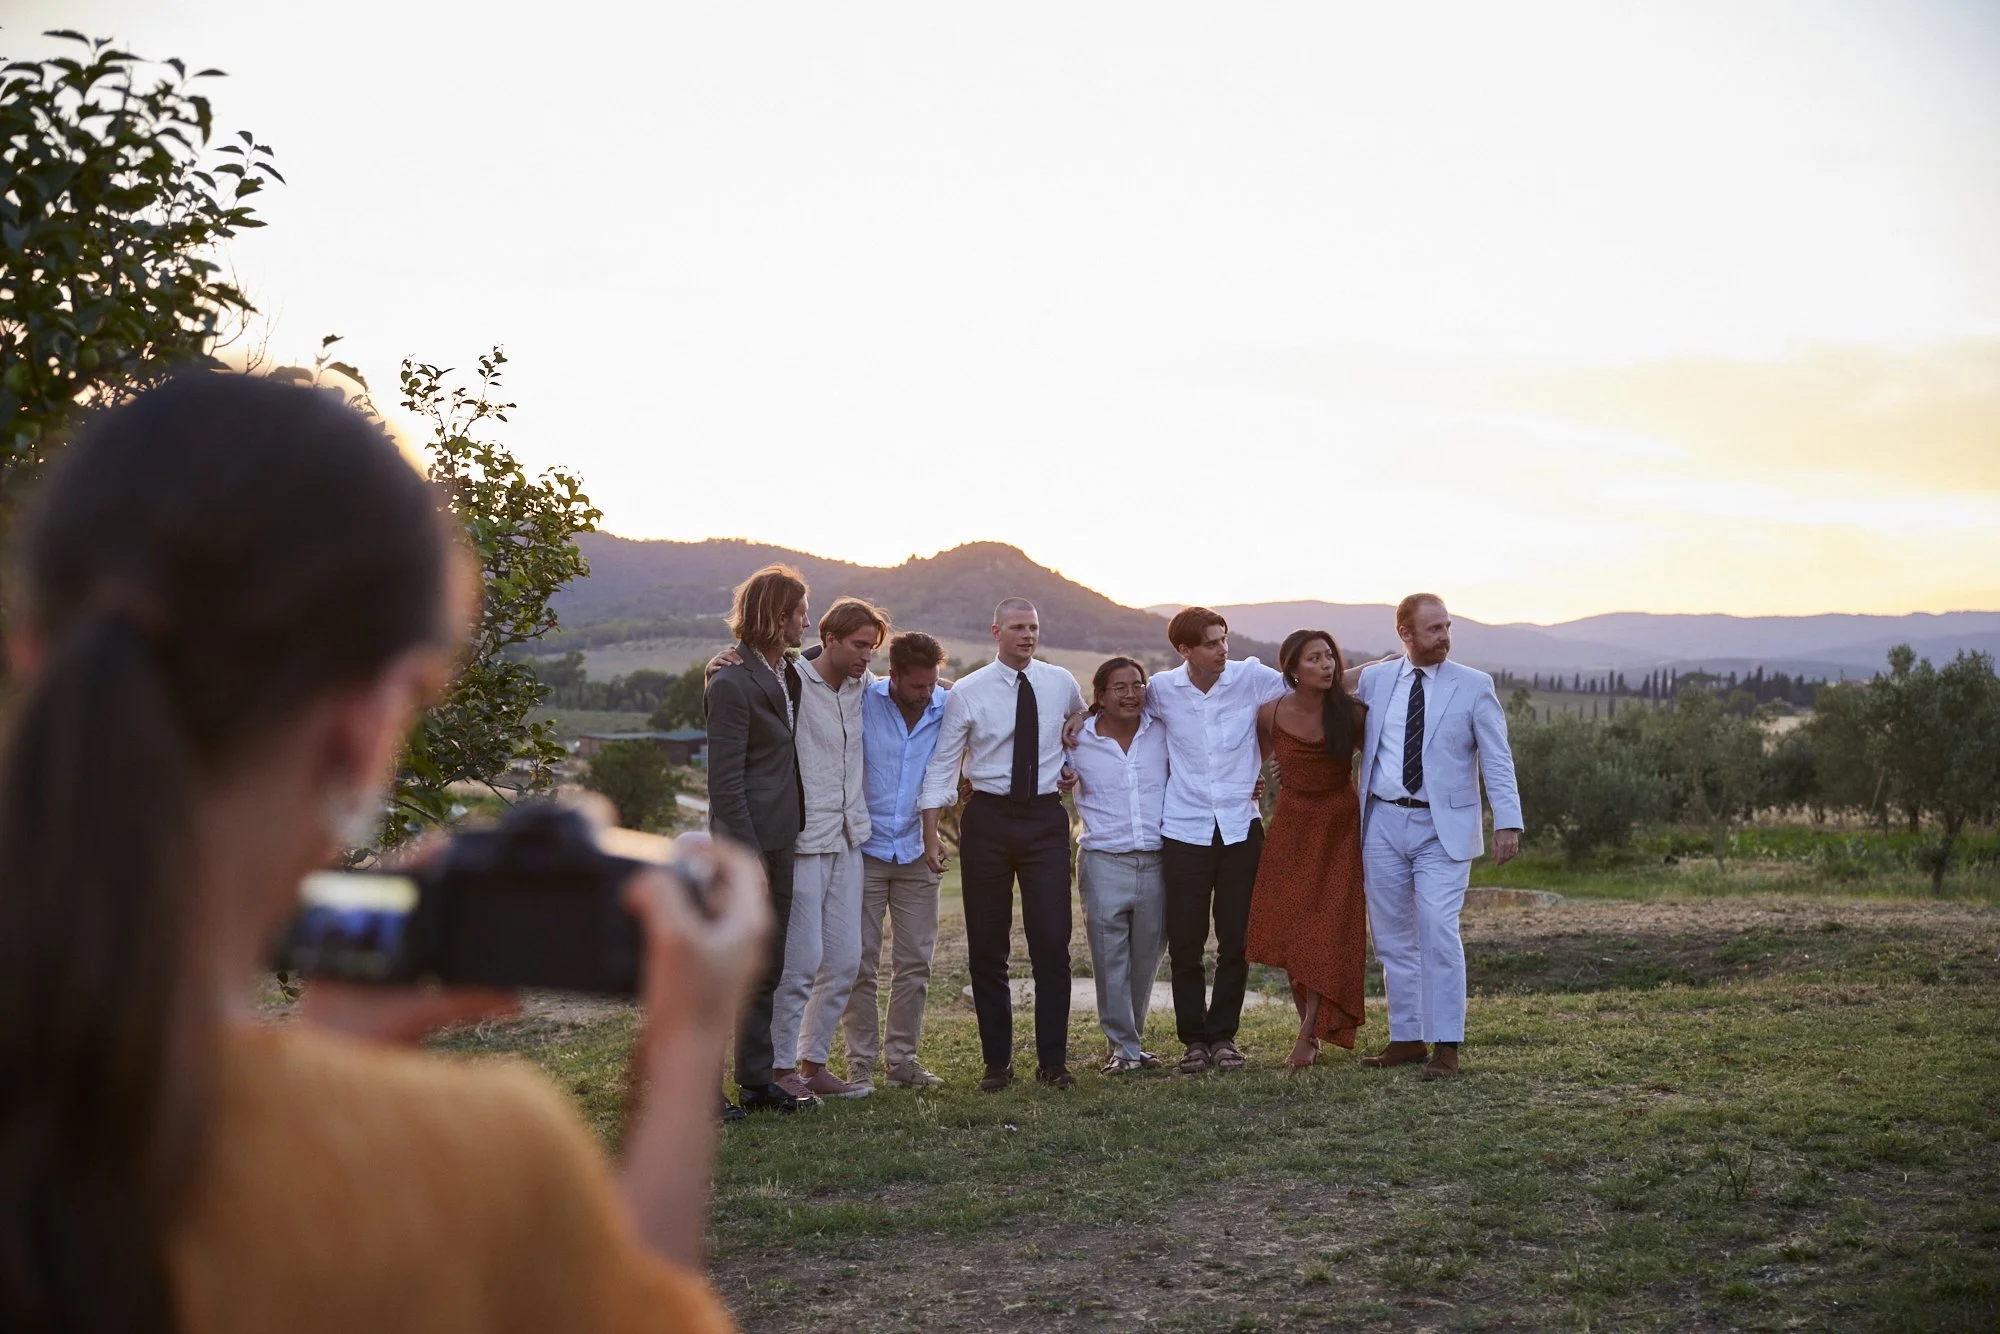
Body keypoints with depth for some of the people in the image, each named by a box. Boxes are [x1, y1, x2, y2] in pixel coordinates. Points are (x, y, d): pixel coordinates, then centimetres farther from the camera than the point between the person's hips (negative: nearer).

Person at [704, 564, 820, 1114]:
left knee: (765, 969, 13)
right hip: (748, 844, -9)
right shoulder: (731, 683, -14)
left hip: (781, 841, 9)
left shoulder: (790, 674, 13)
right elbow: (724, 781, -17)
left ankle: (758, 1079, 21)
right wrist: (747, 856, -20)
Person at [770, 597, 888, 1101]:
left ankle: (814, 1063, 21)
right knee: (801, 960, -6)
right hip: (801, 842, -7)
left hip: (847, 841, 7)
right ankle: (779, 1068, 7)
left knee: (844, 961, 9)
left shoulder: (861, 687, 12)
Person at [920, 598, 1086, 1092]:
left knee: (1052, 940, -5)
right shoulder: (968, 692, -4)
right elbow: (943, 762, -4)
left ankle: (1053, 1060, 6)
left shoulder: (1061, 683, 4)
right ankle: (997, 1061, 15)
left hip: (1046, 817, 1)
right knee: (986, 945, 4)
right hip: (988, 816, -1)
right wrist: (931, 834, -10)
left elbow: (1084, 725, 28)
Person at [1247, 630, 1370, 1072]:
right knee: (1288, 930, 1)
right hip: (1291, 825, 2)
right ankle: (1311, 1026, 17)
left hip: (1340, 828, -2)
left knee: (1326, 932, -5)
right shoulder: (1271, 714, -8)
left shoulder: (1351, 714, -11)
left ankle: (1307, 1038, -2)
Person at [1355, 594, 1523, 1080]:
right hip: (1384, 823, 4)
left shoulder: (1474, 686, -1)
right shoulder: (1373, 680, 6)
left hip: (1443, 827, -3)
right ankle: (1406, 1038, 19)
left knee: (1438, 934, -12)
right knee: (1392, 938, 9)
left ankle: (1446, 1046, -5)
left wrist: (1508, 822, -13)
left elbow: (1497, 761, -4)